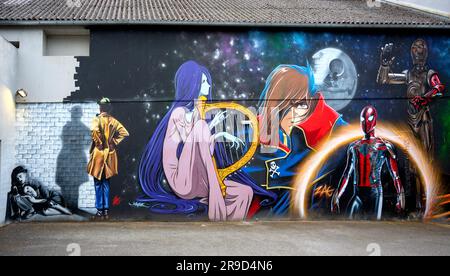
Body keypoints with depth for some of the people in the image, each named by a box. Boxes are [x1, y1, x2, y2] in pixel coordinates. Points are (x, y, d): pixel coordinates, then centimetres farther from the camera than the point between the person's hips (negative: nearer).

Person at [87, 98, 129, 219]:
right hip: (110, 155, 4)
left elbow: (94, 130, -30)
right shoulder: (114, 121, 4)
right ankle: (106, 211, 13)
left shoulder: (97, 120, -9)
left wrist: (99, 143, -16)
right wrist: (114, 142, 1)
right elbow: (124, 133, -5)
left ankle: (100, 211, 5)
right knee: (106, 183, 12)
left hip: (98, 154, -4)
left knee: (98, 184, 4)